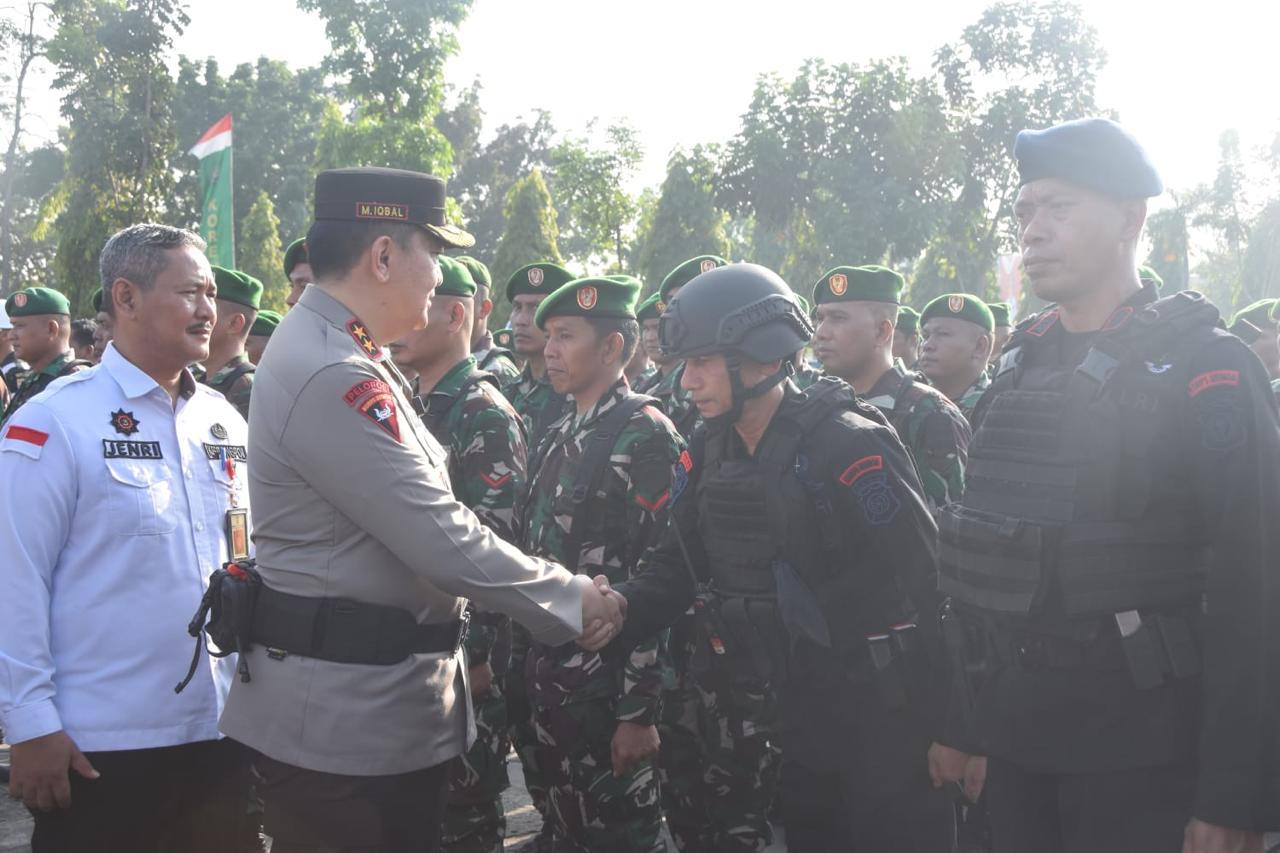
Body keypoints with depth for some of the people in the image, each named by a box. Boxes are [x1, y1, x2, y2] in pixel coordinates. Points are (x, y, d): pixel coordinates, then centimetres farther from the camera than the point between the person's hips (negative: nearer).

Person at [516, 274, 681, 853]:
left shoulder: (645, 434, -12)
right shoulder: (559, 438, 12)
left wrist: (640, 710, -19)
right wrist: (529, 663, 12)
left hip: (609, 681, -7)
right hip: (551, 674, 8)